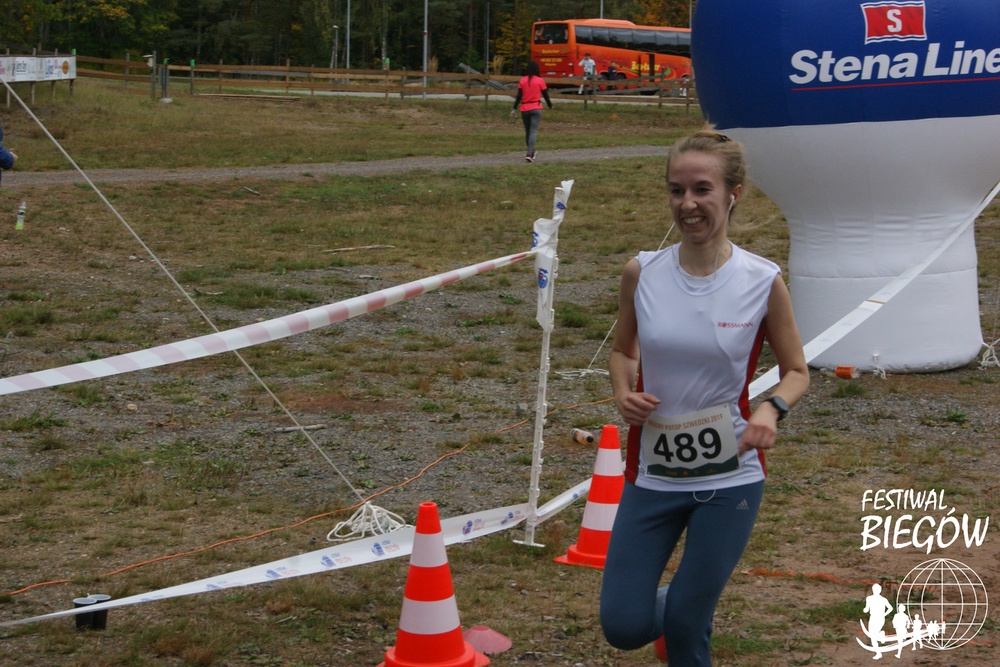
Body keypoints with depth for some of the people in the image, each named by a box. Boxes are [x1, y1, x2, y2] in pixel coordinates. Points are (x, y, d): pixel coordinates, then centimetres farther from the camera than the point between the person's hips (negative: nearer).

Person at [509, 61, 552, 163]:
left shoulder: (522, 81, 2)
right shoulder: (540, 81, -4)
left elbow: (519, 96, -1)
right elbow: (545, 95, 3)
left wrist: (514, 109, 2)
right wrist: (550, 106, 19)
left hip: (524, 109, 3)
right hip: (536, 109, -3)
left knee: (527, 131, 17)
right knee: (533, 131, -8)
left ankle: (531, 152, 29)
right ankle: (529, 154, -22)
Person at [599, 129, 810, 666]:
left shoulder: (763, 282, -10)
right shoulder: (642, 273, -6)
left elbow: (796, 371, 3)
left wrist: (772, 408, -18)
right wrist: (623, 392, -9)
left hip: (729, 478, -2)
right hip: (652, 473, 2)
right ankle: (677, 600, 34)